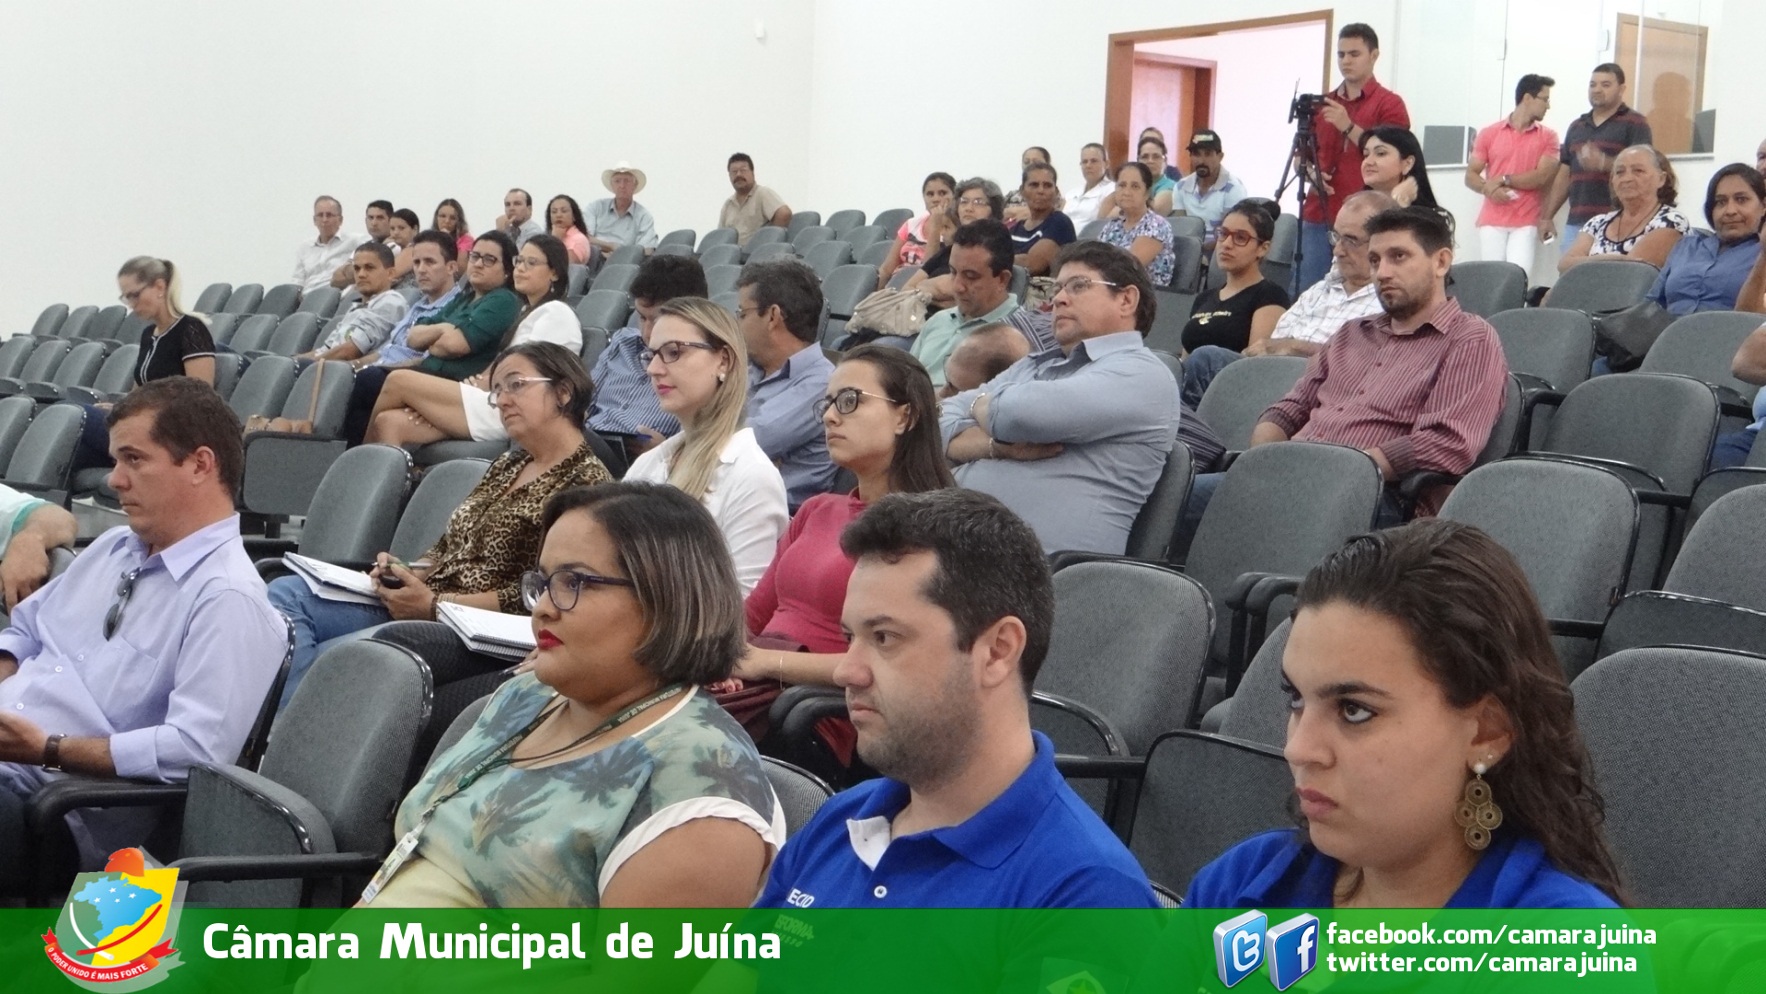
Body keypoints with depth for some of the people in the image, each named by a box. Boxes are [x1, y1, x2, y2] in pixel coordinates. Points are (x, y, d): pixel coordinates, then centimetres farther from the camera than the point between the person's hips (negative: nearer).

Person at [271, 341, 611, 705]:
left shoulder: (586, 482, -9)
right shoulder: (507, 466, 19)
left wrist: (434, 604, -18)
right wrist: (407, 572, -1)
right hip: (421, 604, 9)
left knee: (325, 659, -26)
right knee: (286, 593, -9)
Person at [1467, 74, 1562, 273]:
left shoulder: (1548, 137, 8)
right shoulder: (1489, 134, 8)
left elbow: (1542, 176, -5)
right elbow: (1470, 176, 6)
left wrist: (1504, 180, -9)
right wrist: (1488, 189, -13)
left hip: (1526, 224, -1)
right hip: (1492, 221, 1)